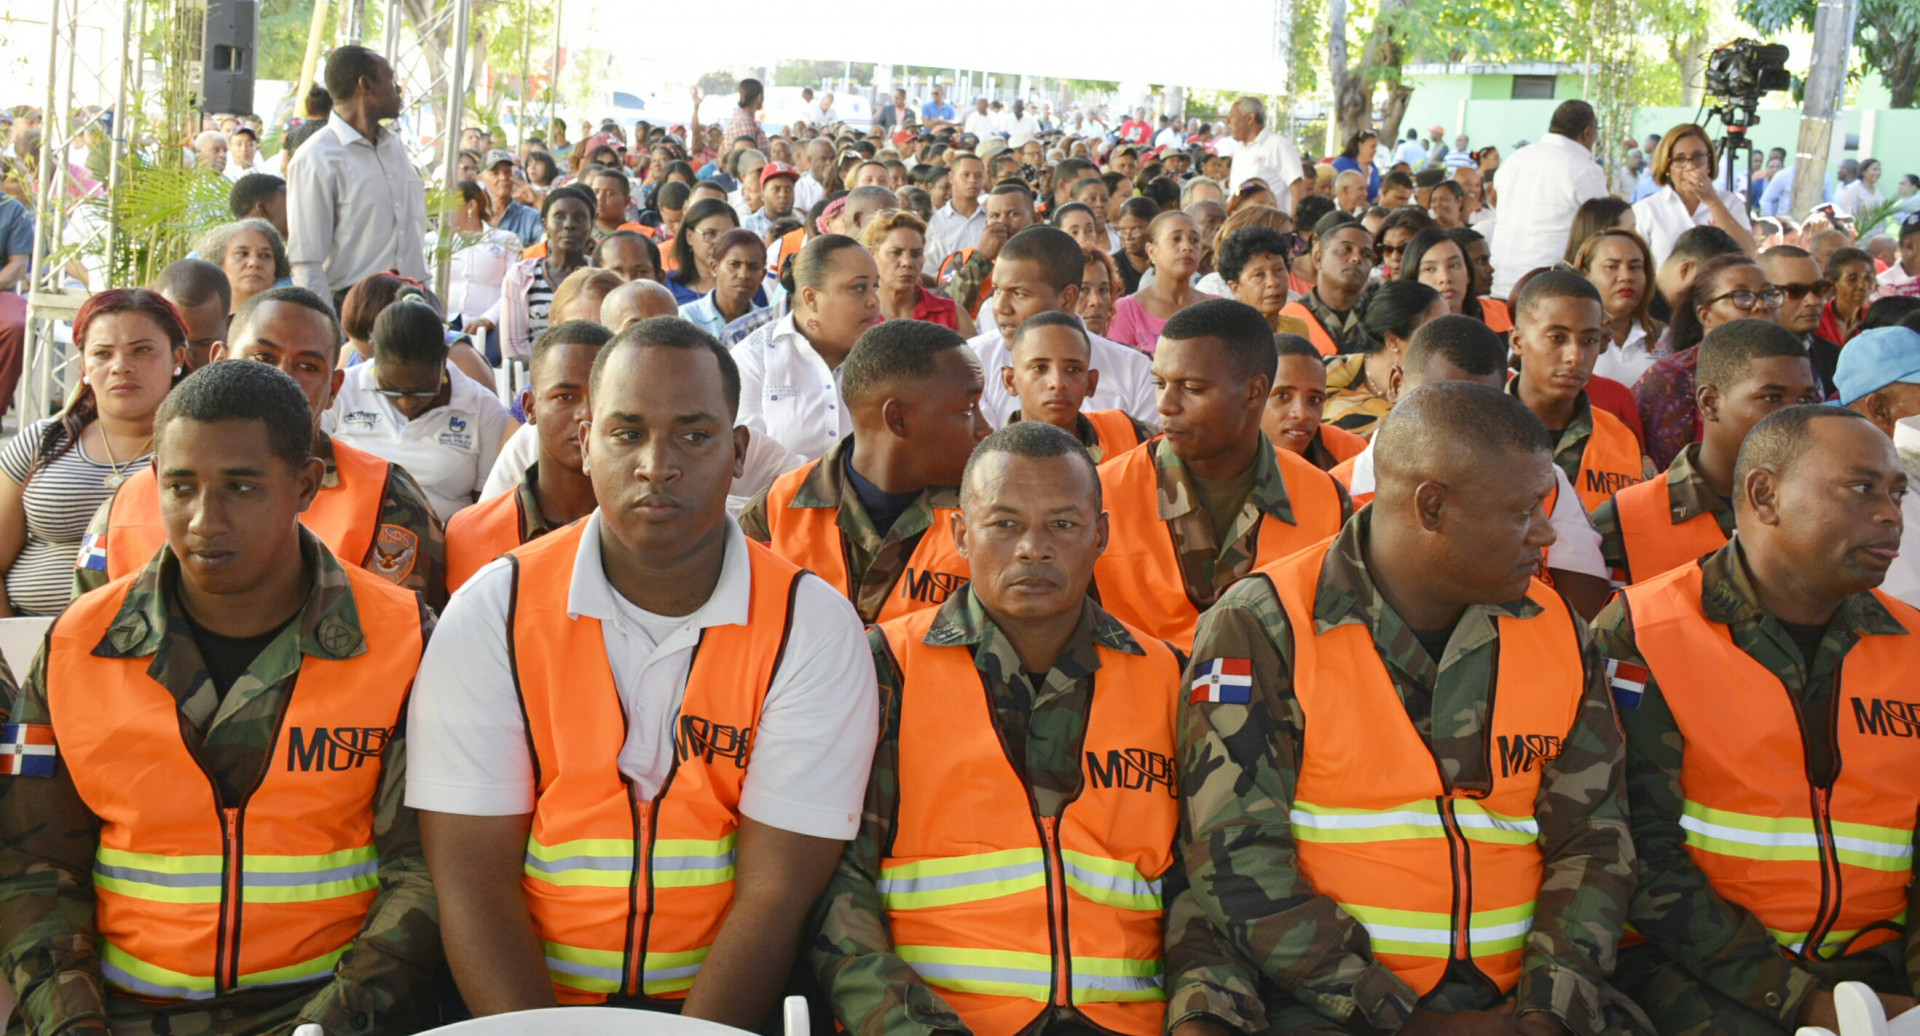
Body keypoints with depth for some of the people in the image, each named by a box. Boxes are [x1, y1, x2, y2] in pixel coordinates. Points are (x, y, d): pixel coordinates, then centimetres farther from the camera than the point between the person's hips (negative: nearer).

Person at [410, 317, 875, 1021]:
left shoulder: (813, 629, -2)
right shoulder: (493, 612, 1)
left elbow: (775, 891, -6)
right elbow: (471, 874, -4)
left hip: (720, 1010, 0)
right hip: (530, 1003, 0)